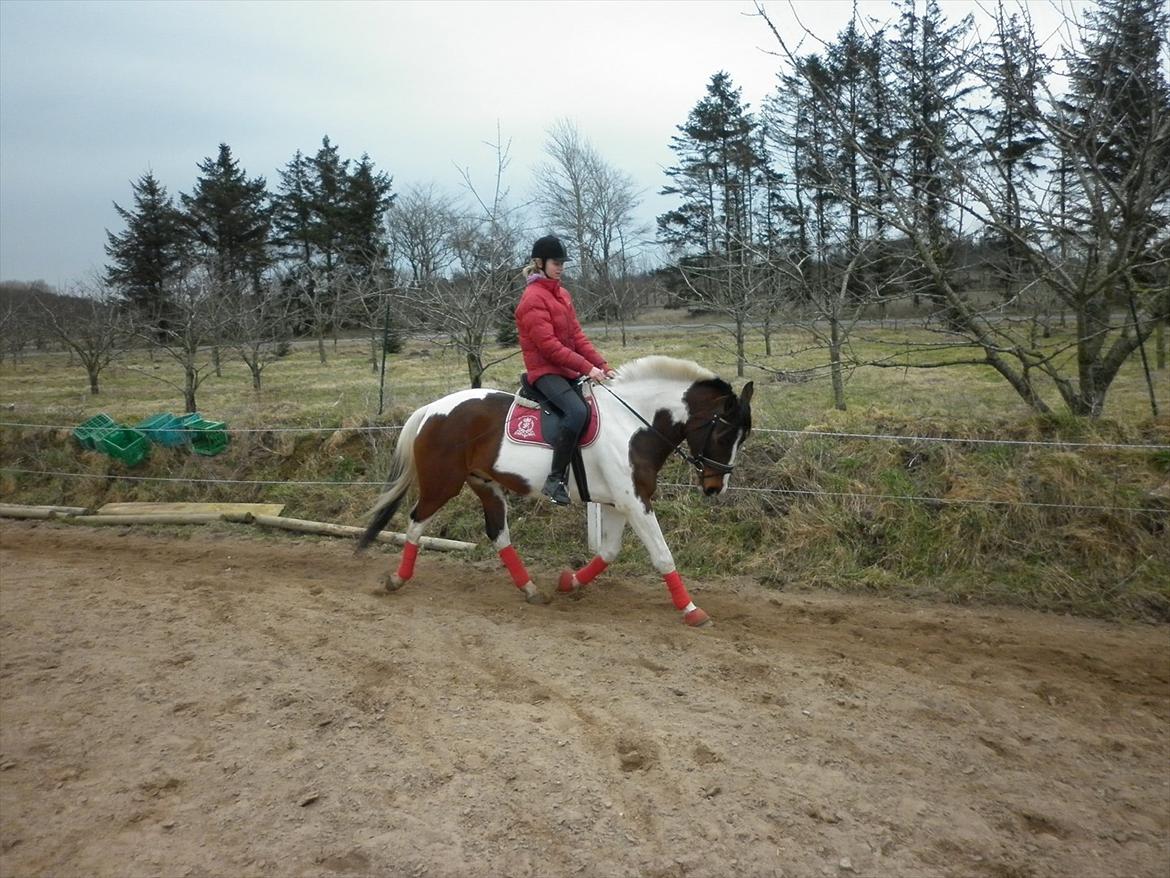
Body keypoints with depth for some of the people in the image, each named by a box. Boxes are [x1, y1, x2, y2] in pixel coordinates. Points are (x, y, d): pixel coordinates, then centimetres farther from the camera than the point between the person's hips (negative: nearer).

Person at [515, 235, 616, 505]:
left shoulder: (562, 294, 15)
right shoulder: (533, 298, -12)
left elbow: (577, 336, 11)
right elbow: (548, 345, -19)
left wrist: (602, 365, -1)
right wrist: (587, 367, -22)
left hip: (568, 370, 9)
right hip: (546, 371, -9)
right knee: (577, 411, -32)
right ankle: (555, 480, -27)